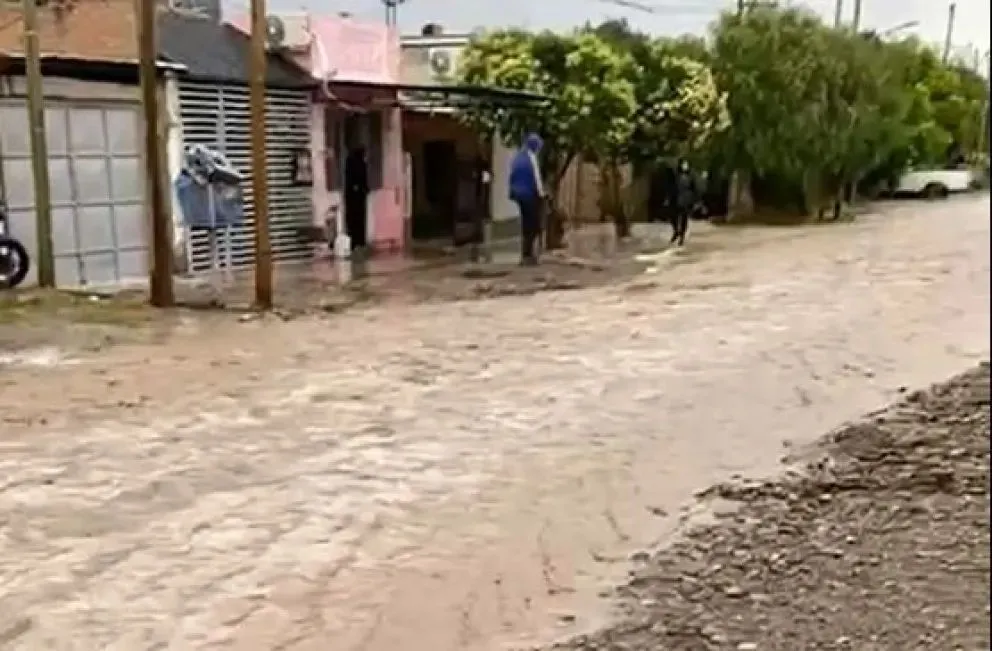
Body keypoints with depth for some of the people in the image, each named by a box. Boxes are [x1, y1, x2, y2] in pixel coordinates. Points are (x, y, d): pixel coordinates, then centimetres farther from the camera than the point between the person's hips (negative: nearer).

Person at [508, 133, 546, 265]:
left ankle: (525, 254, 18)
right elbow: (536, 176, -15)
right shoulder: (531, 156, -12)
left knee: (526, 224, 15)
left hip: (519, 193, 8)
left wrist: (512, 192, 20)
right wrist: (541, 193, -12)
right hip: (531, 194, -8)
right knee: (533, 225, -5)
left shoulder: (517, 156, 13)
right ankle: (528, 255, -9)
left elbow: (512, 176, 15)